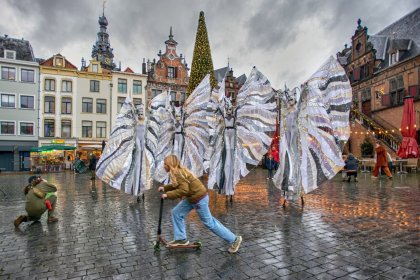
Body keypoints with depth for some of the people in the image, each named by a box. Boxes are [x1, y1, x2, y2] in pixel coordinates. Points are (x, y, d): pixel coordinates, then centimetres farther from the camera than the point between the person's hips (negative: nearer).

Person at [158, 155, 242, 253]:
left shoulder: (178, 173, -22)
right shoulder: (177, 172, 8)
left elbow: (183, 190, -30)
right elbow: (176, 186, 21)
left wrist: (168, 195, -23)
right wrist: (165, 188, 11)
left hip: (199, 198, -10)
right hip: (192, 197, 10)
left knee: (209, 222, 0)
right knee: (176, 212, 13)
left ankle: (234, 239, 12)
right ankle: (181, 239, 26)